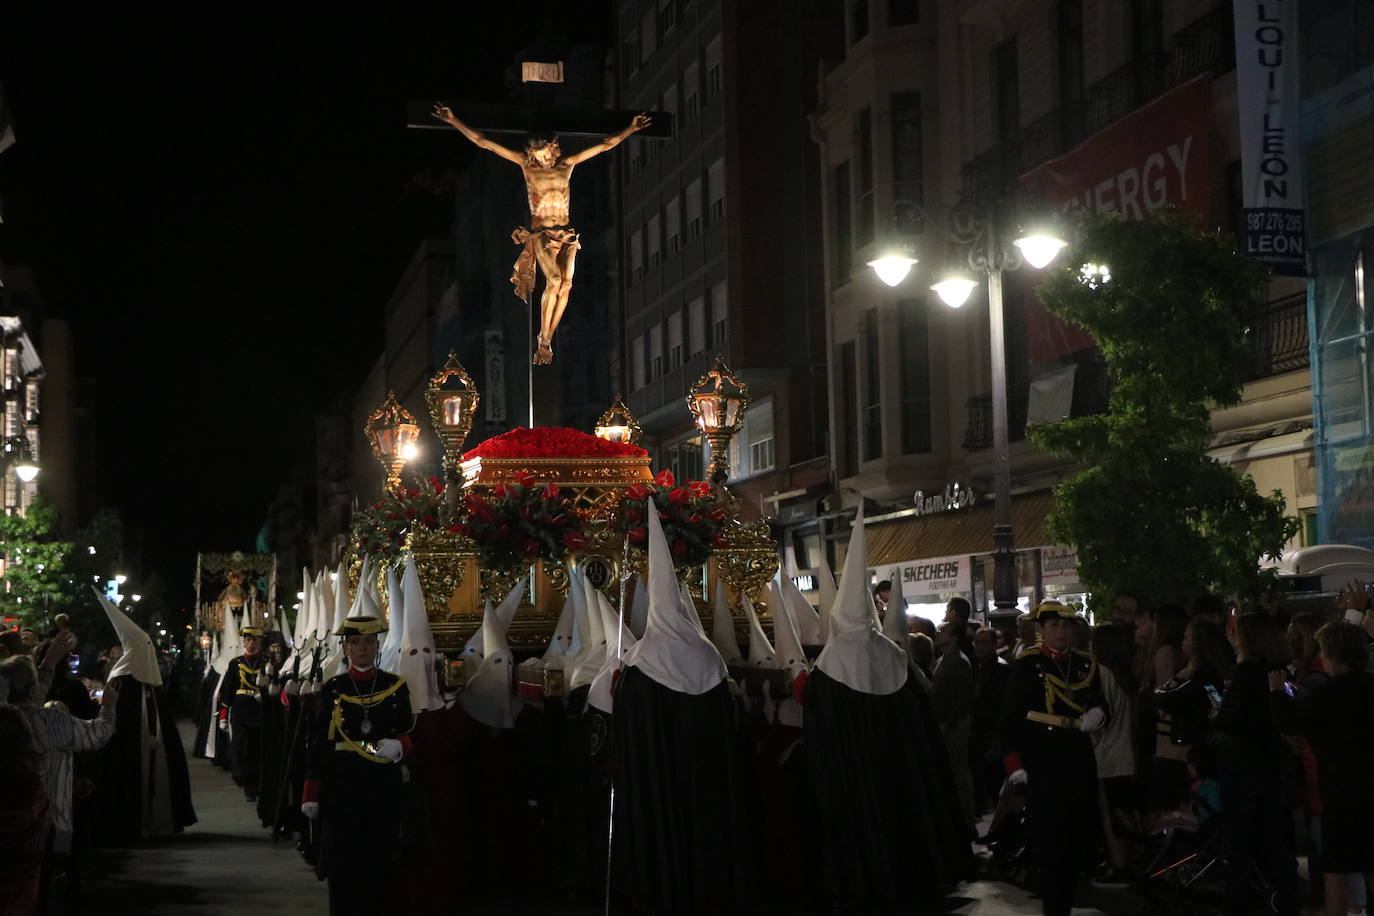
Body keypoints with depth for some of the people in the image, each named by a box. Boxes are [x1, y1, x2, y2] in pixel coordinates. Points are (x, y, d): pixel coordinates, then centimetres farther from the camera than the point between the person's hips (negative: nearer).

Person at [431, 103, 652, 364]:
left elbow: (606, 144, 14)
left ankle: (548, 340, -9)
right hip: (540, 232, -3)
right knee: (554, 280, -23)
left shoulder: (567, 164, 8)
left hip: (566, 234, 3)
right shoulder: (525, 164, 2)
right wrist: (454, 121, -1)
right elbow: (483, 142, 1)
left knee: (566, 284, -15)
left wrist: (630, 129, 12)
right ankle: (543, 342, -15)